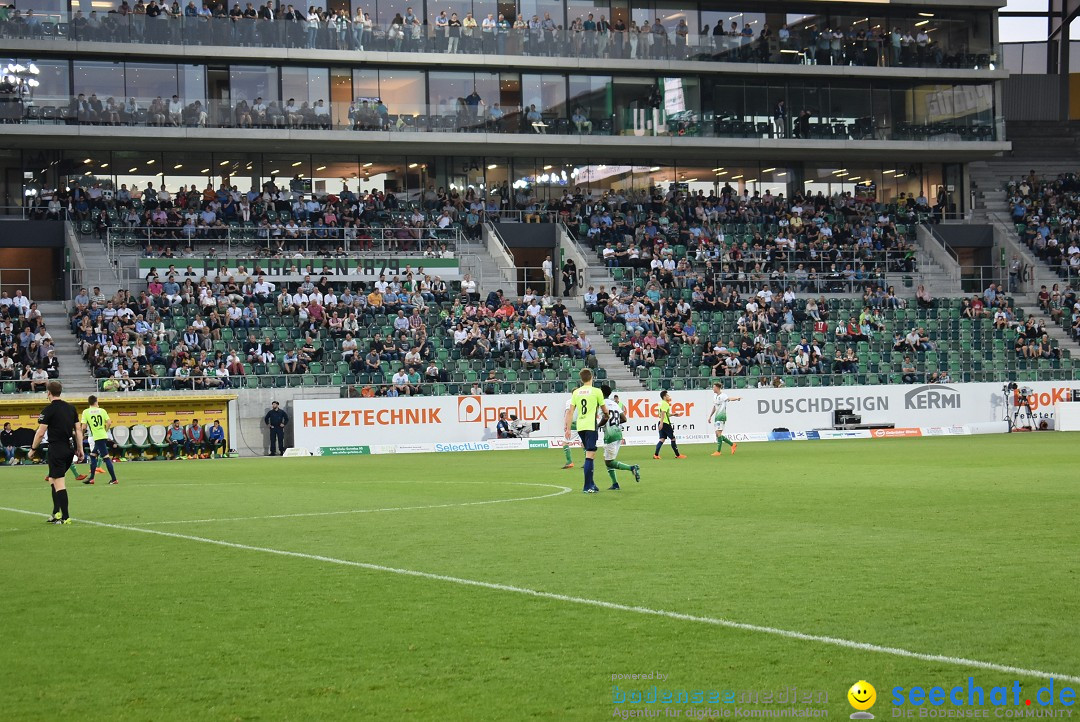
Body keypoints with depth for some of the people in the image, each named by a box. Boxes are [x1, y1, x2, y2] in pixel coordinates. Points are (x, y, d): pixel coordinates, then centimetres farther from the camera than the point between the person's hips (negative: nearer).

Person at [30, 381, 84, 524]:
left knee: (58, 483, -3)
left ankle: (65, 517, -4)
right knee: (53, 479, 19)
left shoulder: (48, 410, -9)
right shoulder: (71, 408, 10)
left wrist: (33, 449, 2)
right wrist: (80, 449, 15)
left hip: (56, 449, -7)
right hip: (70, 449, 7)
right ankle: (56, 512, 14)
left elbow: (40, 433, -10)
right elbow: (78, 430, 11)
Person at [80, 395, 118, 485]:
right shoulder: (102, 411, 6)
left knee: (106, 457, -6)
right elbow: (109, 422, -2)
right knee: (93, 455, 16)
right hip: (103, 436, 4)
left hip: (97, 438, -4)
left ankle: (114, 479, -8)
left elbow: (84, 426, -7)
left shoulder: (86, 412, -3)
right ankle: (91, 478, 16)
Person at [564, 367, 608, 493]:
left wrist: (568, 429, 10)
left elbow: (570, 411, 6)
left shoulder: (576, 392, 8)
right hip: (591, 426, -5)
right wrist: (607, 416, 30)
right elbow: (604, 409, 8)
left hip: (580, 427, 5)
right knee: (590, 455, -7)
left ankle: (591, 484, 19)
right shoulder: (596, 391, -3)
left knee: (590, 454, 18)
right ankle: (587, 487, -13)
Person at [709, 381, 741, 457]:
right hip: (716, 416, 9)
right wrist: (710, 416, 29)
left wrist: (737, 398, -53)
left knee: (718, 433, -11)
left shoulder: (723, 395, -12)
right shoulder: (715, 396, 14)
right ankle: (732, 444, 20)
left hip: (721, 416, -9)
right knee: (717, 434, 8)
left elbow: (729, 398, -32)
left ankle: (718, 451, -9)